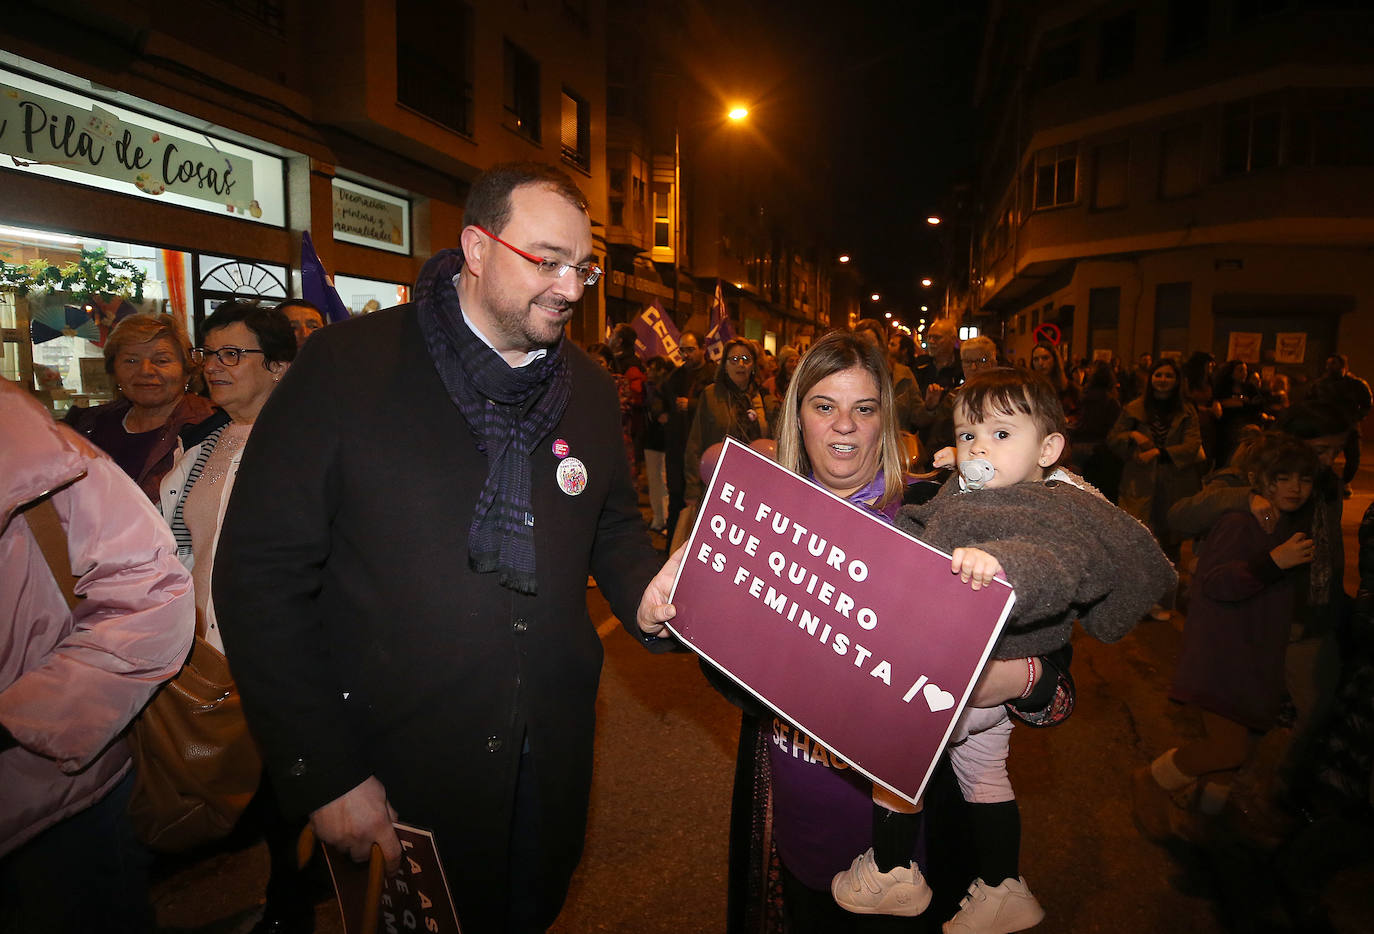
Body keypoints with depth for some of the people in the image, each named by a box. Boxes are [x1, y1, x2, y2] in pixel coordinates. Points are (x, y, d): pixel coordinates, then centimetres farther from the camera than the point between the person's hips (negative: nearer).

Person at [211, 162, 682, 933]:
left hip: (552, 756, 5)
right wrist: (323, 775, -14)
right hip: (394, 768, -4)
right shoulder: (348, 366, -13)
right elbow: (262, 574, -13)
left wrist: (646, 592, -10)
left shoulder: (592, 388, 3)